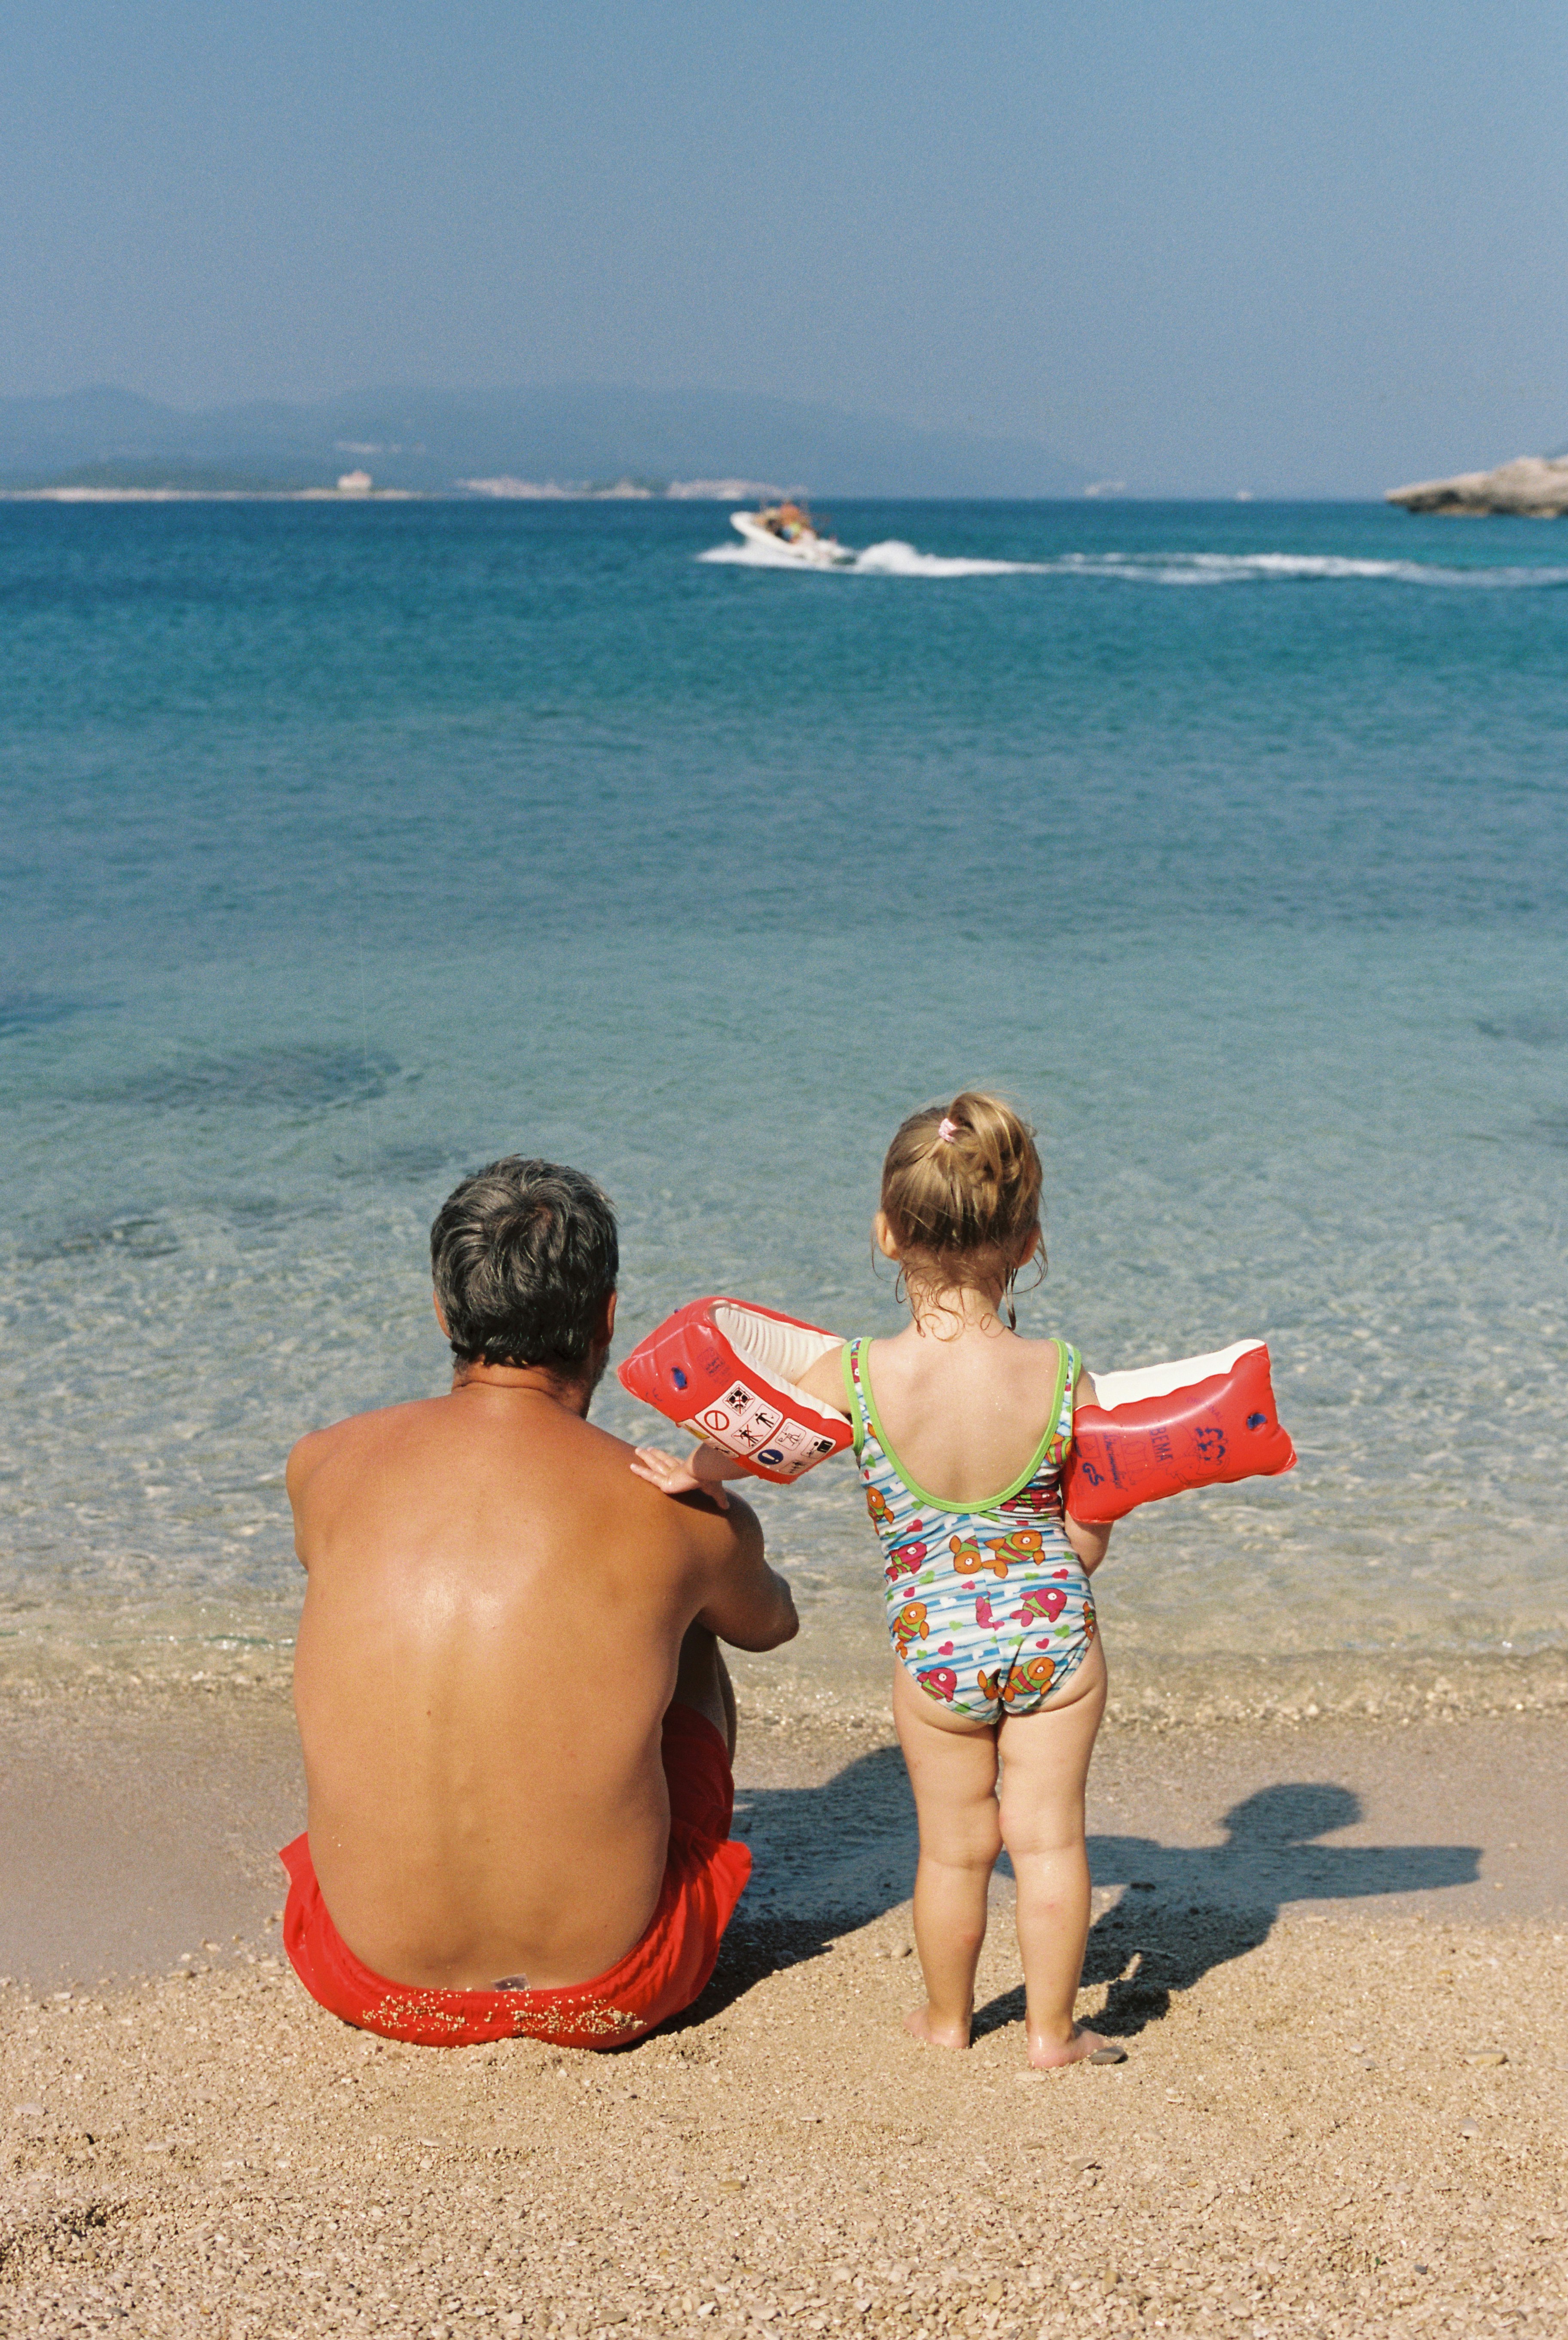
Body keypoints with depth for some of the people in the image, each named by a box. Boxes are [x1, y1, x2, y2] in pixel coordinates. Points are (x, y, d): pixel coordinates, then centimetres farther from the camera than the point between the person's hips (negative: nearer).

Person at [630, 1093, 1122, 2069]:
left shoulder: (855, 1377, -16)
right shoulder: (1061, 1378, -14)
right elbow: (1088, 1542, -4)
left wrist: (693, 1471, 24)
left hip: (935, 1645, 0)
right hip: (1053, 1632, 0)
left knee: (954, 1845, 17)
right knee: (1048, 1835, 12)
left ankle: (948, 2019, 36)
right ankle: (1053, 2031, 23)